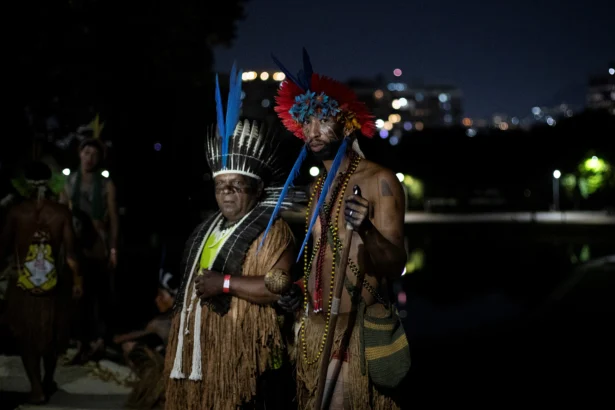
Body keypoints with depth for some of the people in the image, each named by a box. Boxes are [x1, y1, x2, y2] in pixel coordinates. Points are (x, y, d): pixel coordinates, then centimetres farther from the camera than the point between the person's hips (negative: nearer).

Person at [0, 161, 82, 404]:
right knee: (50, 335, 19)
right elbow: (70, 251, -7)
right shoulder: (61, 212, -8)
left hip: (22, 285, -1)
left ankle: (37, 388, 4)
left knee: (26, 336, 10)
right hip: (52, 284, 1)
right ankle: (48, 382, 33)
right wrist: (77, 280, 4)